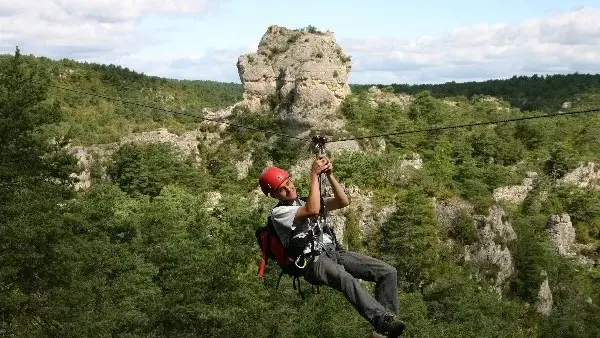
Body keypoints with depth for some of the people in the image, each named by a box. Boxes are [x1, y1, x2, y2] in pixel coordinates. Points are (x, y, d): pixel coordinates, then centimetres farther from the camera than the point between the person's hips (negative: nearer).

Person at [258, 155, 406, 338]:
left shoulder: (305, 202, 22)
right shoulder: (278, 212, -1)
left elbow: (343, 202, 11)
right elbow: (313, 211, -19)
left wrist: (329, 174, 0)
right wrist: (314, 174, -14)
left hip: (336, 252, 7)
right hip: (314, 261, -7)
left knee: (388, 272, -10)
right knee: (347, 280, -39)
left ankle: (385, 321, -14)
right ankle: (386, 321, -44)